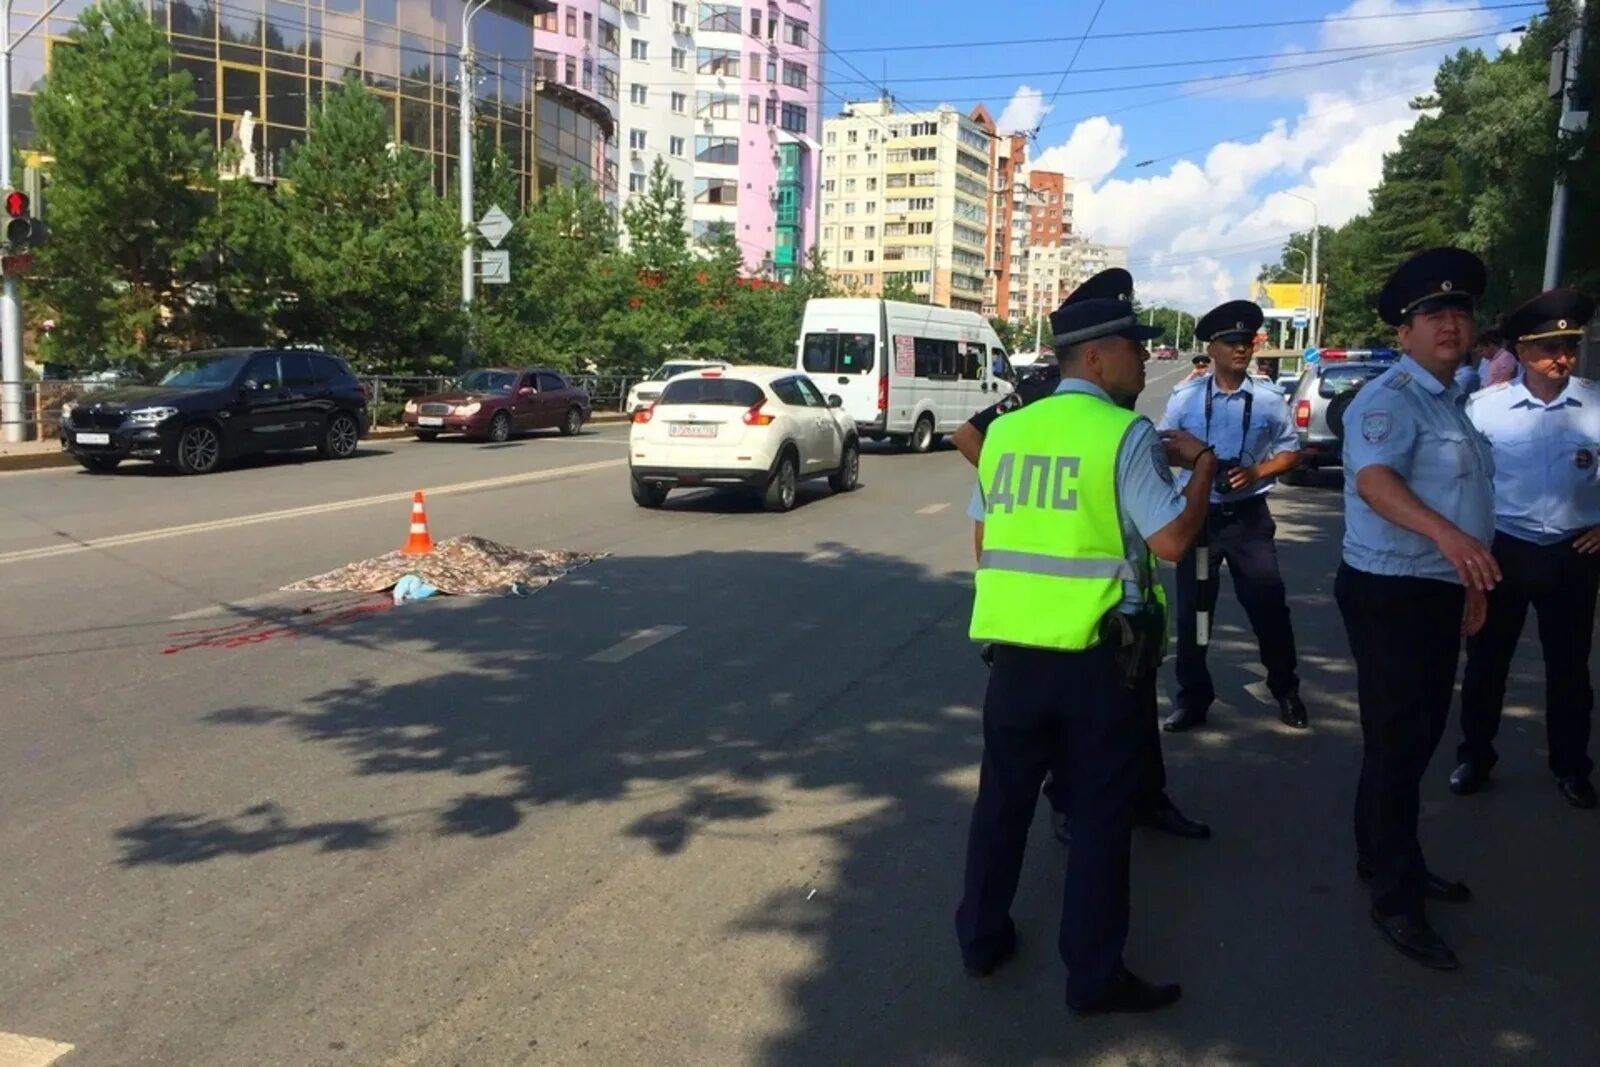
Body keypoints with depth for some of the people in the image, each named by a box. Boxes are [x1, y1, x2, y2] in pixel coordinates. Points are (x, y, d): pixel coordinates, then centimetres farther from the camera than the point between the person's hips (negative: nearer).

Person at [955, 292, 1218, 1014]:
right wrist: (1202, 465, -1)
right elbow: (1172, 539, -14)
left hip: (1014, 648, 5)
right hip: (1096, 655, -5)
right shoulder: (1127, 435, -10)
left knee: (1003, 797, 18)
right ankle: (1094, 976, 18)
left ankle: (981, 938, 31)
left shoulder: (1004, 431, 7)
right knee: (1099, 813, 8)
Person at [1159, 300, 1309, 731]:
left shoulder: (1269, 398, -4)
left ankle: (1286, 692, 26)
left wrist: (1255, 472, -13)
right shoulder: (1186, 397, -3)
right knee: (1192, 609, 8)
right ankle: (1192, 699, 23)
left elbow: (1291, 452, 3)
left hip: (1248, 516, -1)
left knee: (1269, 606, 4)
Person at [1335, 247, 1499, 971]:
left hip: (1439, 592, 10)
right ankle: (1395, 900, 8)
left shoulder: (1451, 402, 15)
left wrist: (1471, 581, 29)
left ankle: (1389, 860, 35)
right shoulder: (1390, 398, -15)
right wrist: (1446, 535, -48)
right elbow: (1374, 481, -34)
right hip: (1391, 595, -10)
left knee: (1420, 736, 19)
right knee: (1397, 742, -3)